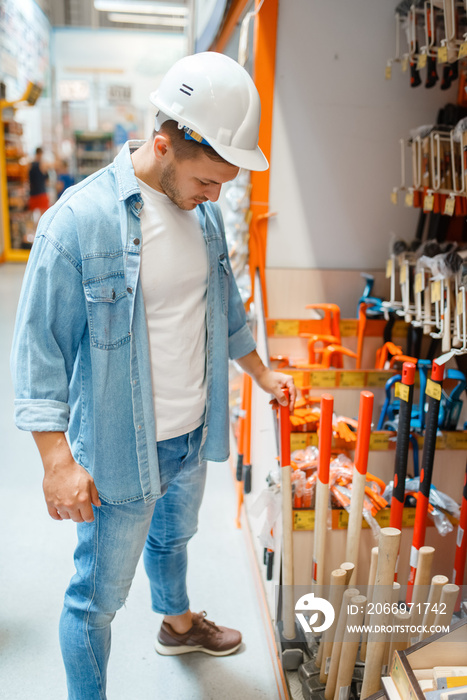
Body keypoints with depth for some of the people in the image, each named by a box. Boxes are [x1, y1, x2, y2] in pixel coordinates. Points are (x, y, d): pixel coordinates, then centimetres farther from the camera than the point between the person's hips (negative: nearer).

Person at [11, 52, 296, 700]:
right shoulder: (80, 217, -22)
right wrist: (58, 460, -21)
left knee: (172, 536, 32)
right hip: (123, 451, -7)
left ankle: (177, 623, 60)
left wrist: (262, 373, 22)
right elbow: (40, 349, -18)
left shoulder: (203, 210, -1)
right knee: (99, 594, 10)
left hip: (194, 433, 7)